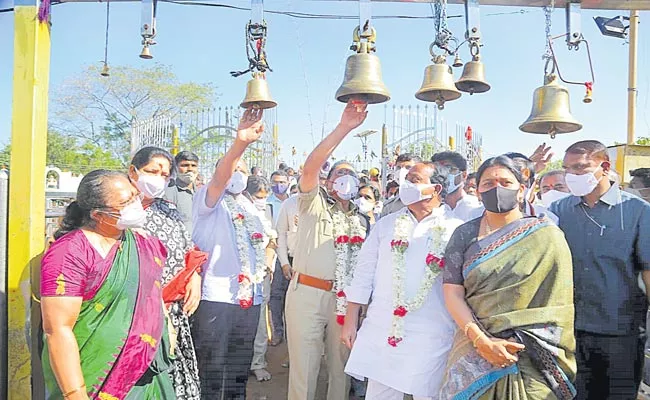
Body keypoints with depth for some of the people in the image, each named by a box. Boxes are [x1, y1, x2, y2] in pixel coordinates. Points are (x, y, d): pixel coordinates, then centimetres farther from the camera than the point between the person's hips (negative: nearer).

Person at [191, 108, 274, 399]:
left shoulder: (252, 208, 18)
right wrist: (240, 142, -40)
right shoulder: (208, 200, -2)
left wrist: (266, 264, 11)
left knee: (240, 370, 16)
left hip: (250, 297, 6)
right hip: (216, 297, -6)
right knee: (212, 372, 0)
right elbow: (219, 179, -24)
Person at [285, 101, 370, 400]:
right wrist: (343, 128, -22)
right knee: (304, 367, 2)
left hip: (345, 298, 4)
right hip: (307, 293, -4)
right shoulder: (314, 203, 3)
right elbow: (311, 167, -15)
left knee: (341, 365, 14)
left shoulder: (361, 220, 18)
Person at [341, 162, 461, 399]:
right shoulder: (385, 225, 8)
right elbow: (363, 275, 7)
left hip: (431, 336, -2)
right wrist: (350, 322, 5)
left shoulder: (455, 229, -1)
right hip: (381, 330, 3)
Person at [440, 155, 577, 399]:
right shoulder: (464, 235, 1)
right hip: (473, 350, 1)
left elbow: (557, 305, -2)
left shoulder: (546, 236, -3)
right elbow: (452, 293, -5)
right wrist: (482, 341, -16)